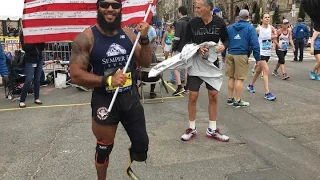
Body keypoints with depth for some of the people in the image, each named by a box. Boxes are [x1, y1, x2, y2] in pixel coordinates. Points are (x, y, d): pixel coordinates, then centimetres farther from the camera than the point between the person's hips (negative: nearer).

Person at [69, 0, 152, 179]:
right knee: (104, 148, 16)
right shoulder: (86, 38, -12)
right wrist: (107, 80, -23)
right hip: (104, 101, -3)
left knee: (142, 148, 12)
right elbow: (76, 75, -14)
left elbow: (146, 62, 5)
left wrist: (144, 39, -10)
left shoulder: (128, 34, 0)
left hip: (131, 98, 4)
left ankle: (130, 157, 48)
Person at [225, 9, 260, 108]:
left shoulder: (230, 27, 11)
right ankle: (238, 101, 4)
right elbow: (255, 44, -9)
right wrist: (257, 58, -5)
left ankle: (230, 98, 20)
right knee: (240, 78, -1)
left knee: (231, 77, 14)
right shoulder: (250, 28, -3)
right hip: (242, 55, -5)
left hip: (230, 55, 5)